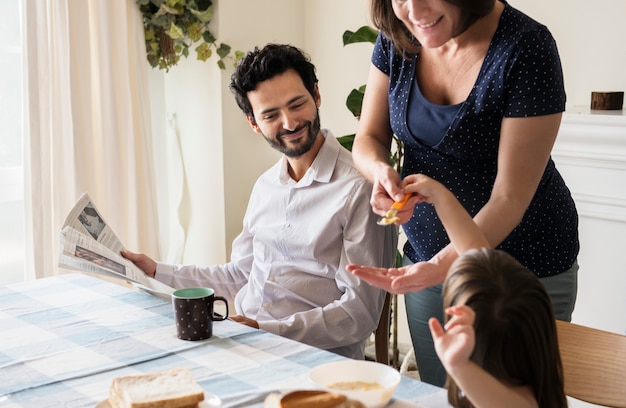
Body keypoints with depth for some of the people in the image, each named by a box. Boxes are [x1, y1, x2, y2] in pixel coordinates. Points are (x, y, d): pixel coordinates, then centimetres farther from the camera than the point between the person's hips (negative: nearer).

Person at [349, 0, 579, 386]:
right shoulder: (396, 39, -6)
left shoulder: (526, 47, -23)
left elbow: (510, 198, -23)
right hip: (429, 254, 5)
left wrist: (440, 265, -35)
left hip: (525, 268, -5)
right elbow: (369, 139, 2)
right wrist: (382, 171, -22)